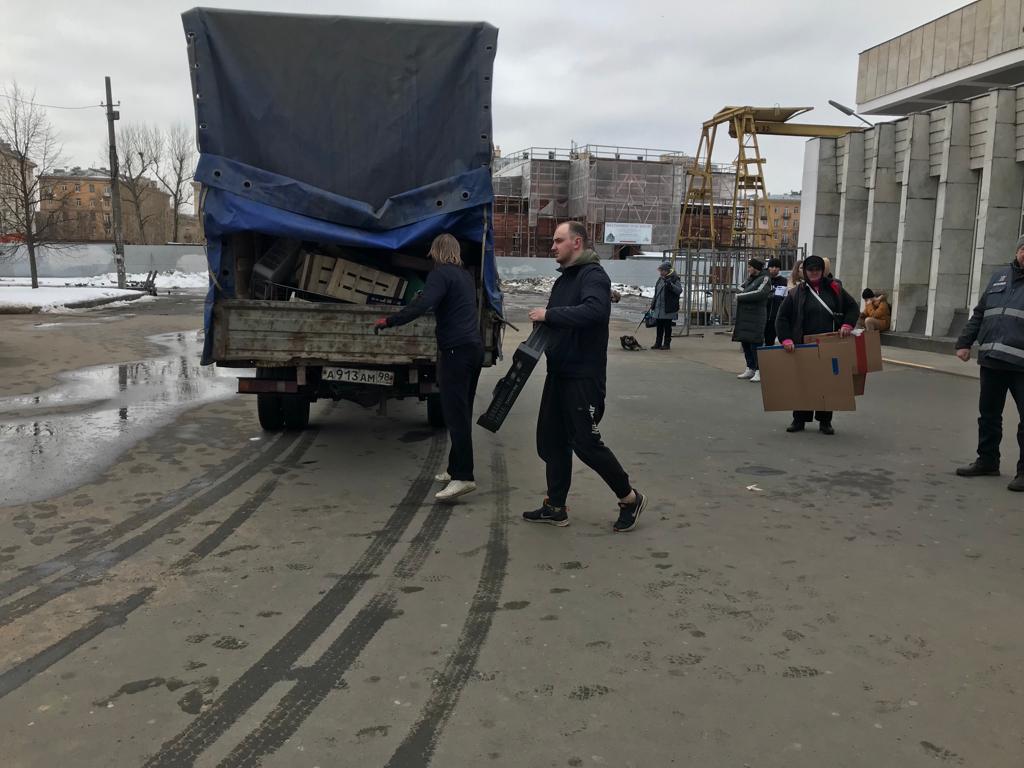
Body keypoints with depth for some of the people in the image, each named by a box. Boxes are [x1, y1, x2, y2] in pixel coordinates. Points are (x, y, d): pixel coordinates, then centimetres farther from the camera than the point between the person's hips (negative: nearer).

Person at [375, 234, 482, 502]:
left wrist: (389, 321, -16)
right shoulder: (465, 275, 19)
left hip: (455, 350, -9)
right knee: (462, 412, 13)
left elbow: (422, 305, -22)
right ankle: (456, 469, 20)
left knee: (455, 413, -11)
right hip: (474, 347, 9)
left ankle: (463, 477, -15)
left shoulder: (441, 273, -7)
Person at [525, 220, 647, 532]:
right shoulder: (563, 279, 17)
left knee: (586, 442, -5)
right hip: (559, 374, 9)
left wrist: (549, 314, -26)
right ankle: (555, 507, 22)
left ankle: (630, 498, 13)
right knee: (552, 440, 11)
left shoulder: (593, 275, -13)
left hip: (584, 376, -9)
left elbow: (594, 310, -32)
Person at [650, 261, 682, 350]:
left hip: (668, 309, -7)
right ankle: (658, 343, 17)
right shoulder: (660, 279, 15)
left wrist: (671, 285, -28)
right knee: (659, 326, 10)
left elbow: (679, 291, -16)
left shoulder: (674, 279, -7)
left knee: (667, 327, 1)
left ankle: (667, 344, 8)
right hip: (658, 308, 7)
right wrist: (652, 304, 18)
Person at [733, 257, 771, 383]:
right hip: (744, 316, 8)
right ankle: (750, 369, 22)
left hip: (756, 317, -8)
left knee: (756, 344, -9)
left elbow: (759, 294, -19)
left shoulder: (765, 279, -6)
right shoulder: (749, 279, 18)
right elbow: (740, 289, 23)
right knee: (745, 343, 11)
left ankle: (759, 372, -5)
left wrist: (740, 296, -13)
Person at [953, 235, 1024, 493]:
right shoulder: (999, 277, 16)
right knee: (988, 414, 13)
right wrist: (965, 343, 11)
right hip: (991, 360, 5)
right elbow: (979, 314, 19)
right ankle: (987, 460, 26)